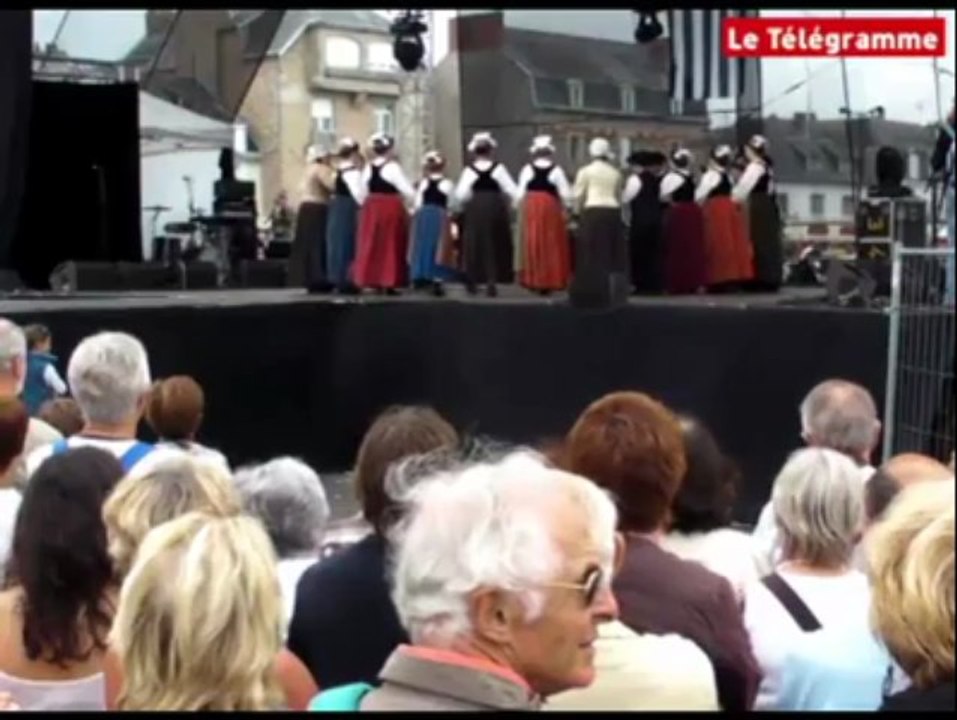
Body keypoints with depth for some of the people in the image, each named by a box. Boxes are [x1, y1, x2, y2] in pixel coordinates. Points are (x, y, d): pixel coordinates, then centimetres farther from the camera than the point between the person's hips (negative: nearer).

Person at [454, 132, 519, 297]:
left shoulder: (469, 170, -4)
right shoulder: (498, 168, -4)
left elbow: (461, 194, -9)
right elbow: (512, 192, -6)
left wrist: (465, 206, 9)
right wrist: (508, 206, 10)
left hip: (474, 209, 0)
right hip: (496, 207, 0)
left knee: (474, 245, 11)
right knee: (494, 245, 6)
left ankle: (472, 282, 16)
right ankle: (492, 282, -1)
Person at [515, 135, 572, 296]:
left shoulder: (527, 170, 1)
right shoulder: (556, 170, -4)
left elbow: (520, 194, 0)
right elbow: (566, 195, -7)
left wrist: (522, 205, 13)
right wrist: (564, 208, 9)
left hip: (531, 208, 2)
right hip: (550, 207, -2)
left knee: (533, 244, 7)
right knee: (552, 245, 5)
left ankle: (534, 281, 7)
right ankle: (549, 282, 3)